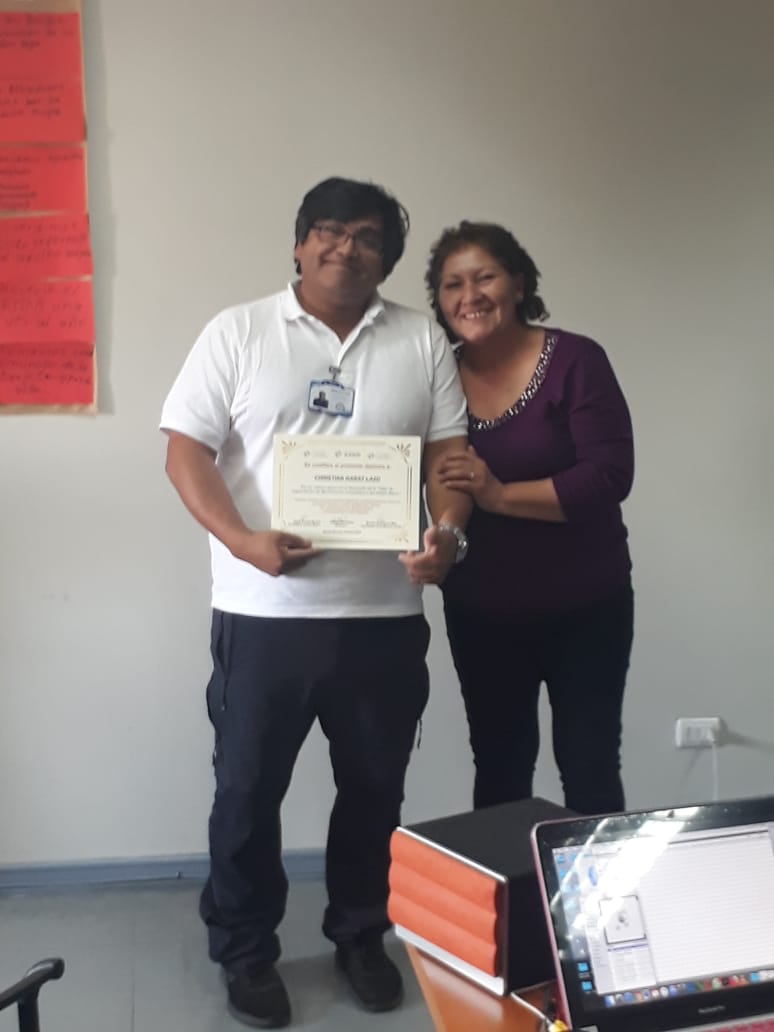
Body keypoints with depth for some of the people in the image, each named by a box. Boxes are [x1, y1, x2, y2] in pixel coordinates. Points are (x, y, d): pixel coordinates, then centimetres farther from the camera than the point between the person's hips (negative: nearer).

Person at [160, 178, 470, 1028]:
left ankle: (360, 936, 35)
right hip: (265, 611, -2)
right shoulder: (237, 333, 1)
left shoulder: (421, 341, 8)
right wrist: (243, 542, -20)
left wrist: (448, 531, -15)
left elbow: (448, 452, 6)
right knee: (248, 787, 8)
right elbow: (186, 450, -5)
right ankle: (245, 952, 27)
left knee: (374, 787, 14)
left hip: (384, 613, 2)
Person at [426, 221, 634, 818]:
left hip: (582, 607, -3)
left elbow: (609, 476, -19)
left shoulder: (574, 361, -11)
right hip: (480, 613, 3)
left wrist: (500, 495, -27)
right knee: (499, 770, 14)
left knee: (589, 769, 7)